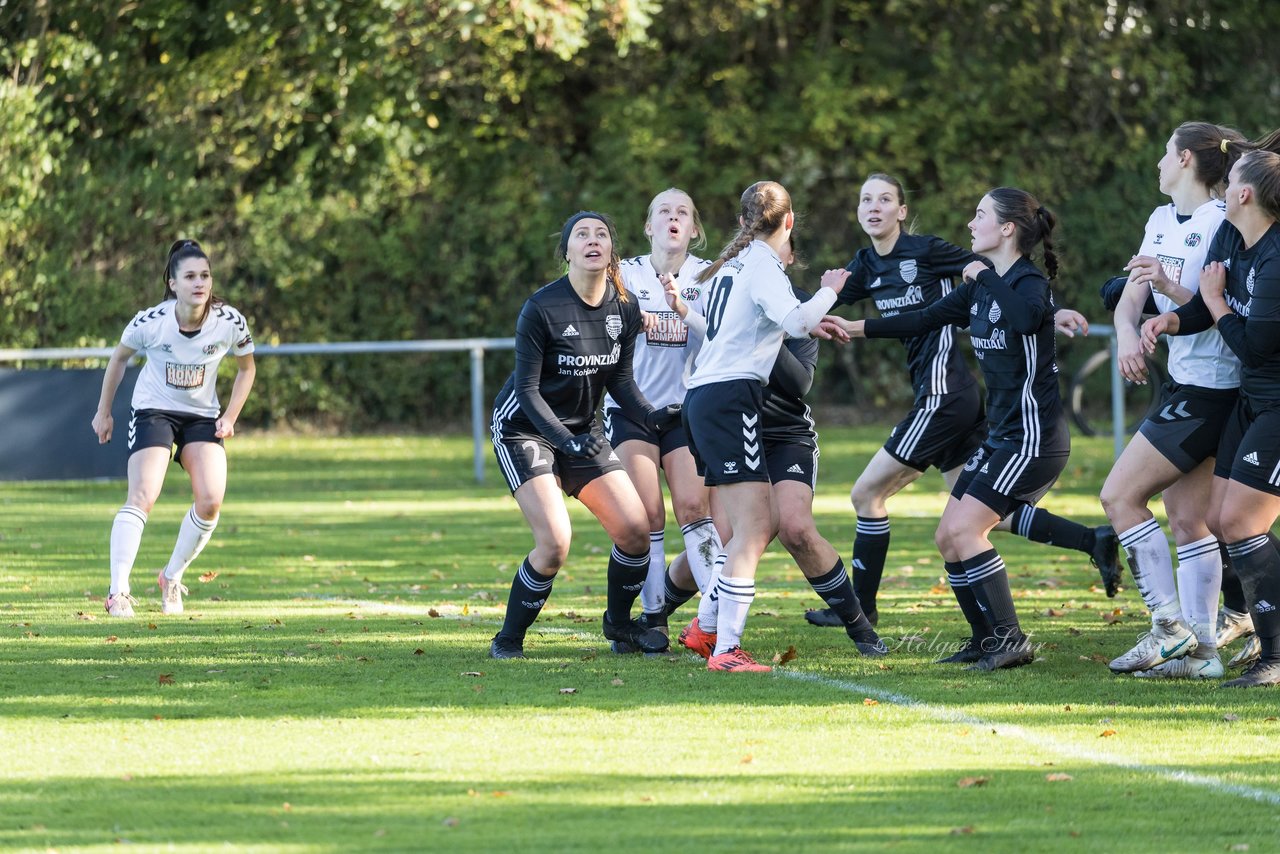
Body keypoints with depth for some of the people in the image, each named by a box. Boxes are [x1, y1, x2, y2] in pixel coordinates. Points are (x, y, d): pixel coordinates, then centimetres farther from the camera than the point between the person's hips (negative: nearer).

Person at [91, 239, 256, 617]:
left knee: (211, 501, -14)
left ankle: (172, 578, 7)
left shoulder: (230, 322, -15)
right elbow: (119, 357, 1)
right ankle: (118, 590, -21)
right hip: (153, 411, -3)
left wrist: (230, 417, -4)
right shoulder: (150, 322, -19)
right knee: (143, 497, -20)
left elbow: (246, 368, 5)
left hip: (203, 416, 3)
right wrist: (104, 411, 8)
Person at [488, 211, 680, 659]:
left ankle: (619, 621, 23)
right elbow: (526, 388, -18)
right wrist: (564, 439, -30)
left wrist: (650, 416, -11)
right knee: (555, 543, -21)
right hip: (524, 429, -6)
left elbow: (619, 379, 7)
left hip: (582, 431, 6)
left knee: (635, 530, -4)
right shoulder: (541, 308, -21)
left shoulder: (624, 307, -3)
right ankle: (508, 639, -1)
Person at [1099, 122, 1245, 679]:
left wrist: (1170, 287, -29)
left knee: (1120, 496, -10)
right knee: (1186, 521, 6)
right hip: (1182, 381, 9)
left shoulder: (1220, 224, -15)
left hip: (1208, 391, -9)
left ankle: (1171, 628, -9)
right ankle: (1200, 650, 6)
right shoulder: (1161, 221, 13)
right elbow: (1132, 296, 11)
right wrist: (1126, 332, -10)